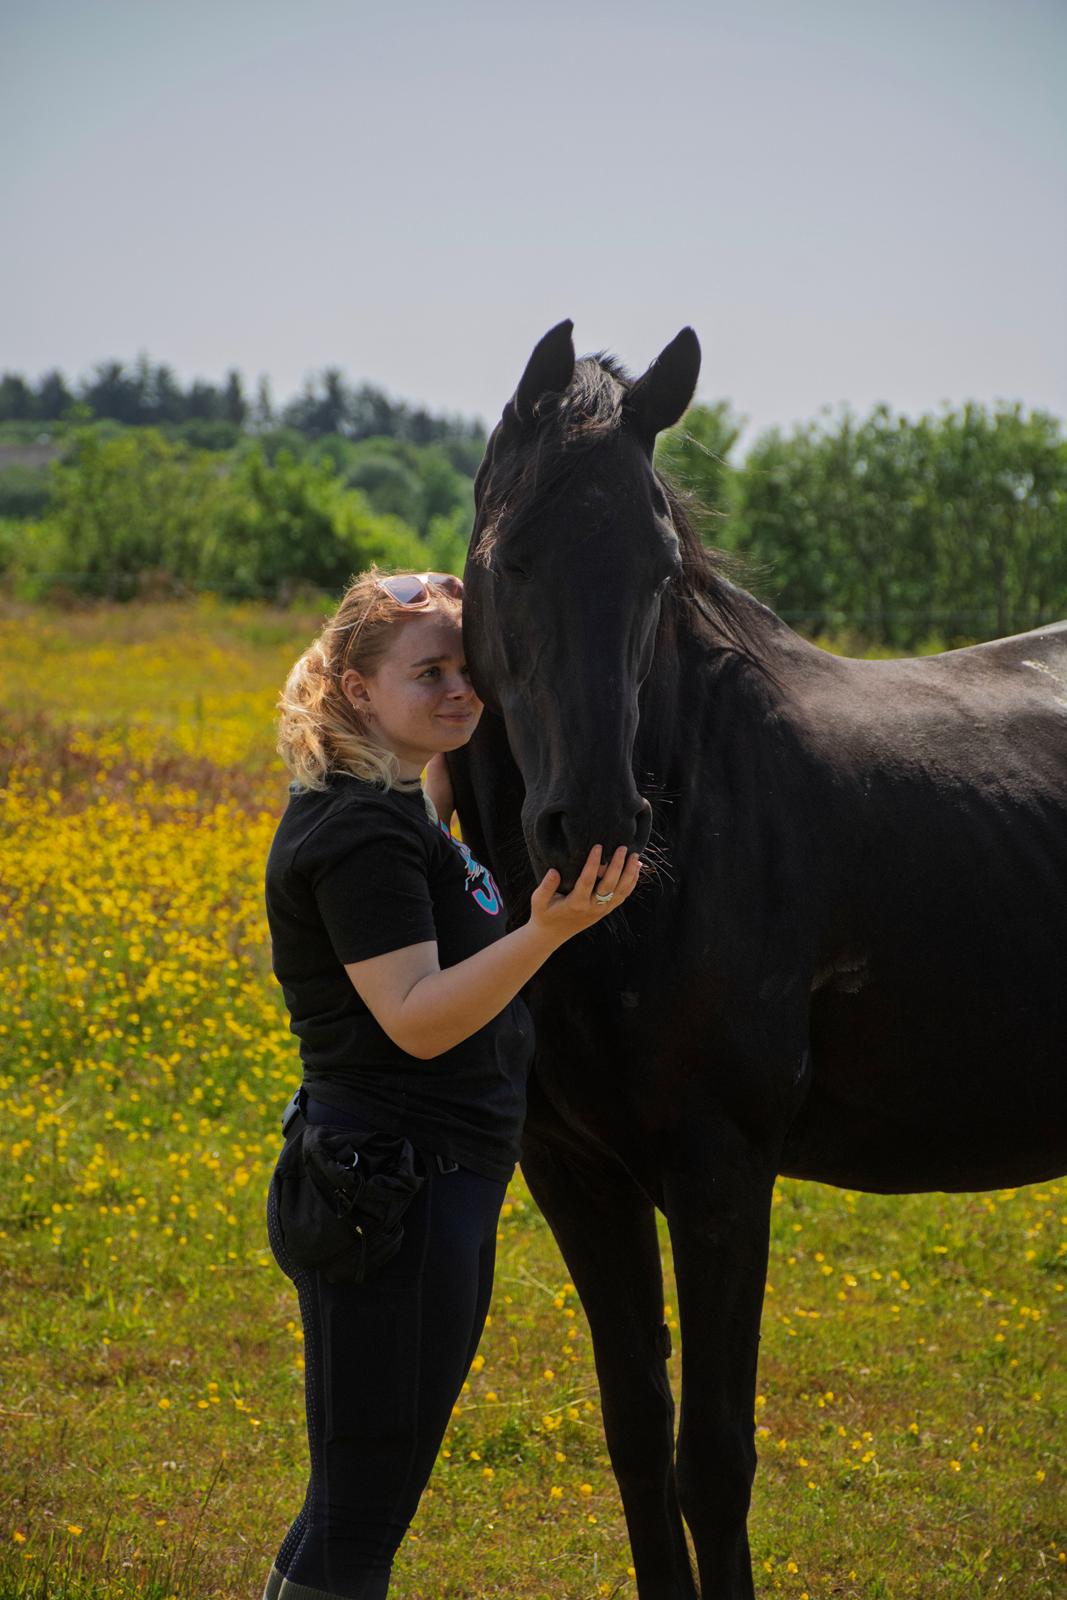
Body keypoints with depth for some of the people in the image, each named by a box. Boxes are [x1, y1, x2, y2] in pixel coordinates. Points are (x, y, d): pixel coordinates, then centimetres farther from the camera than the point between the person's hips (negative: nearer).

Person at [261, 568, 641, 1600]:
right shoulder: (361, 831, -17)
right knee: (360, 1510, -6)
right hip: (389, 1195, -10)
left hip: (440, 1192, 10)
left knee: (362, 1503, 16)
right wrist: (548, 929, -35)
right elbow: (417, 1020, -24)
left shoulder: (400, 813, 14)